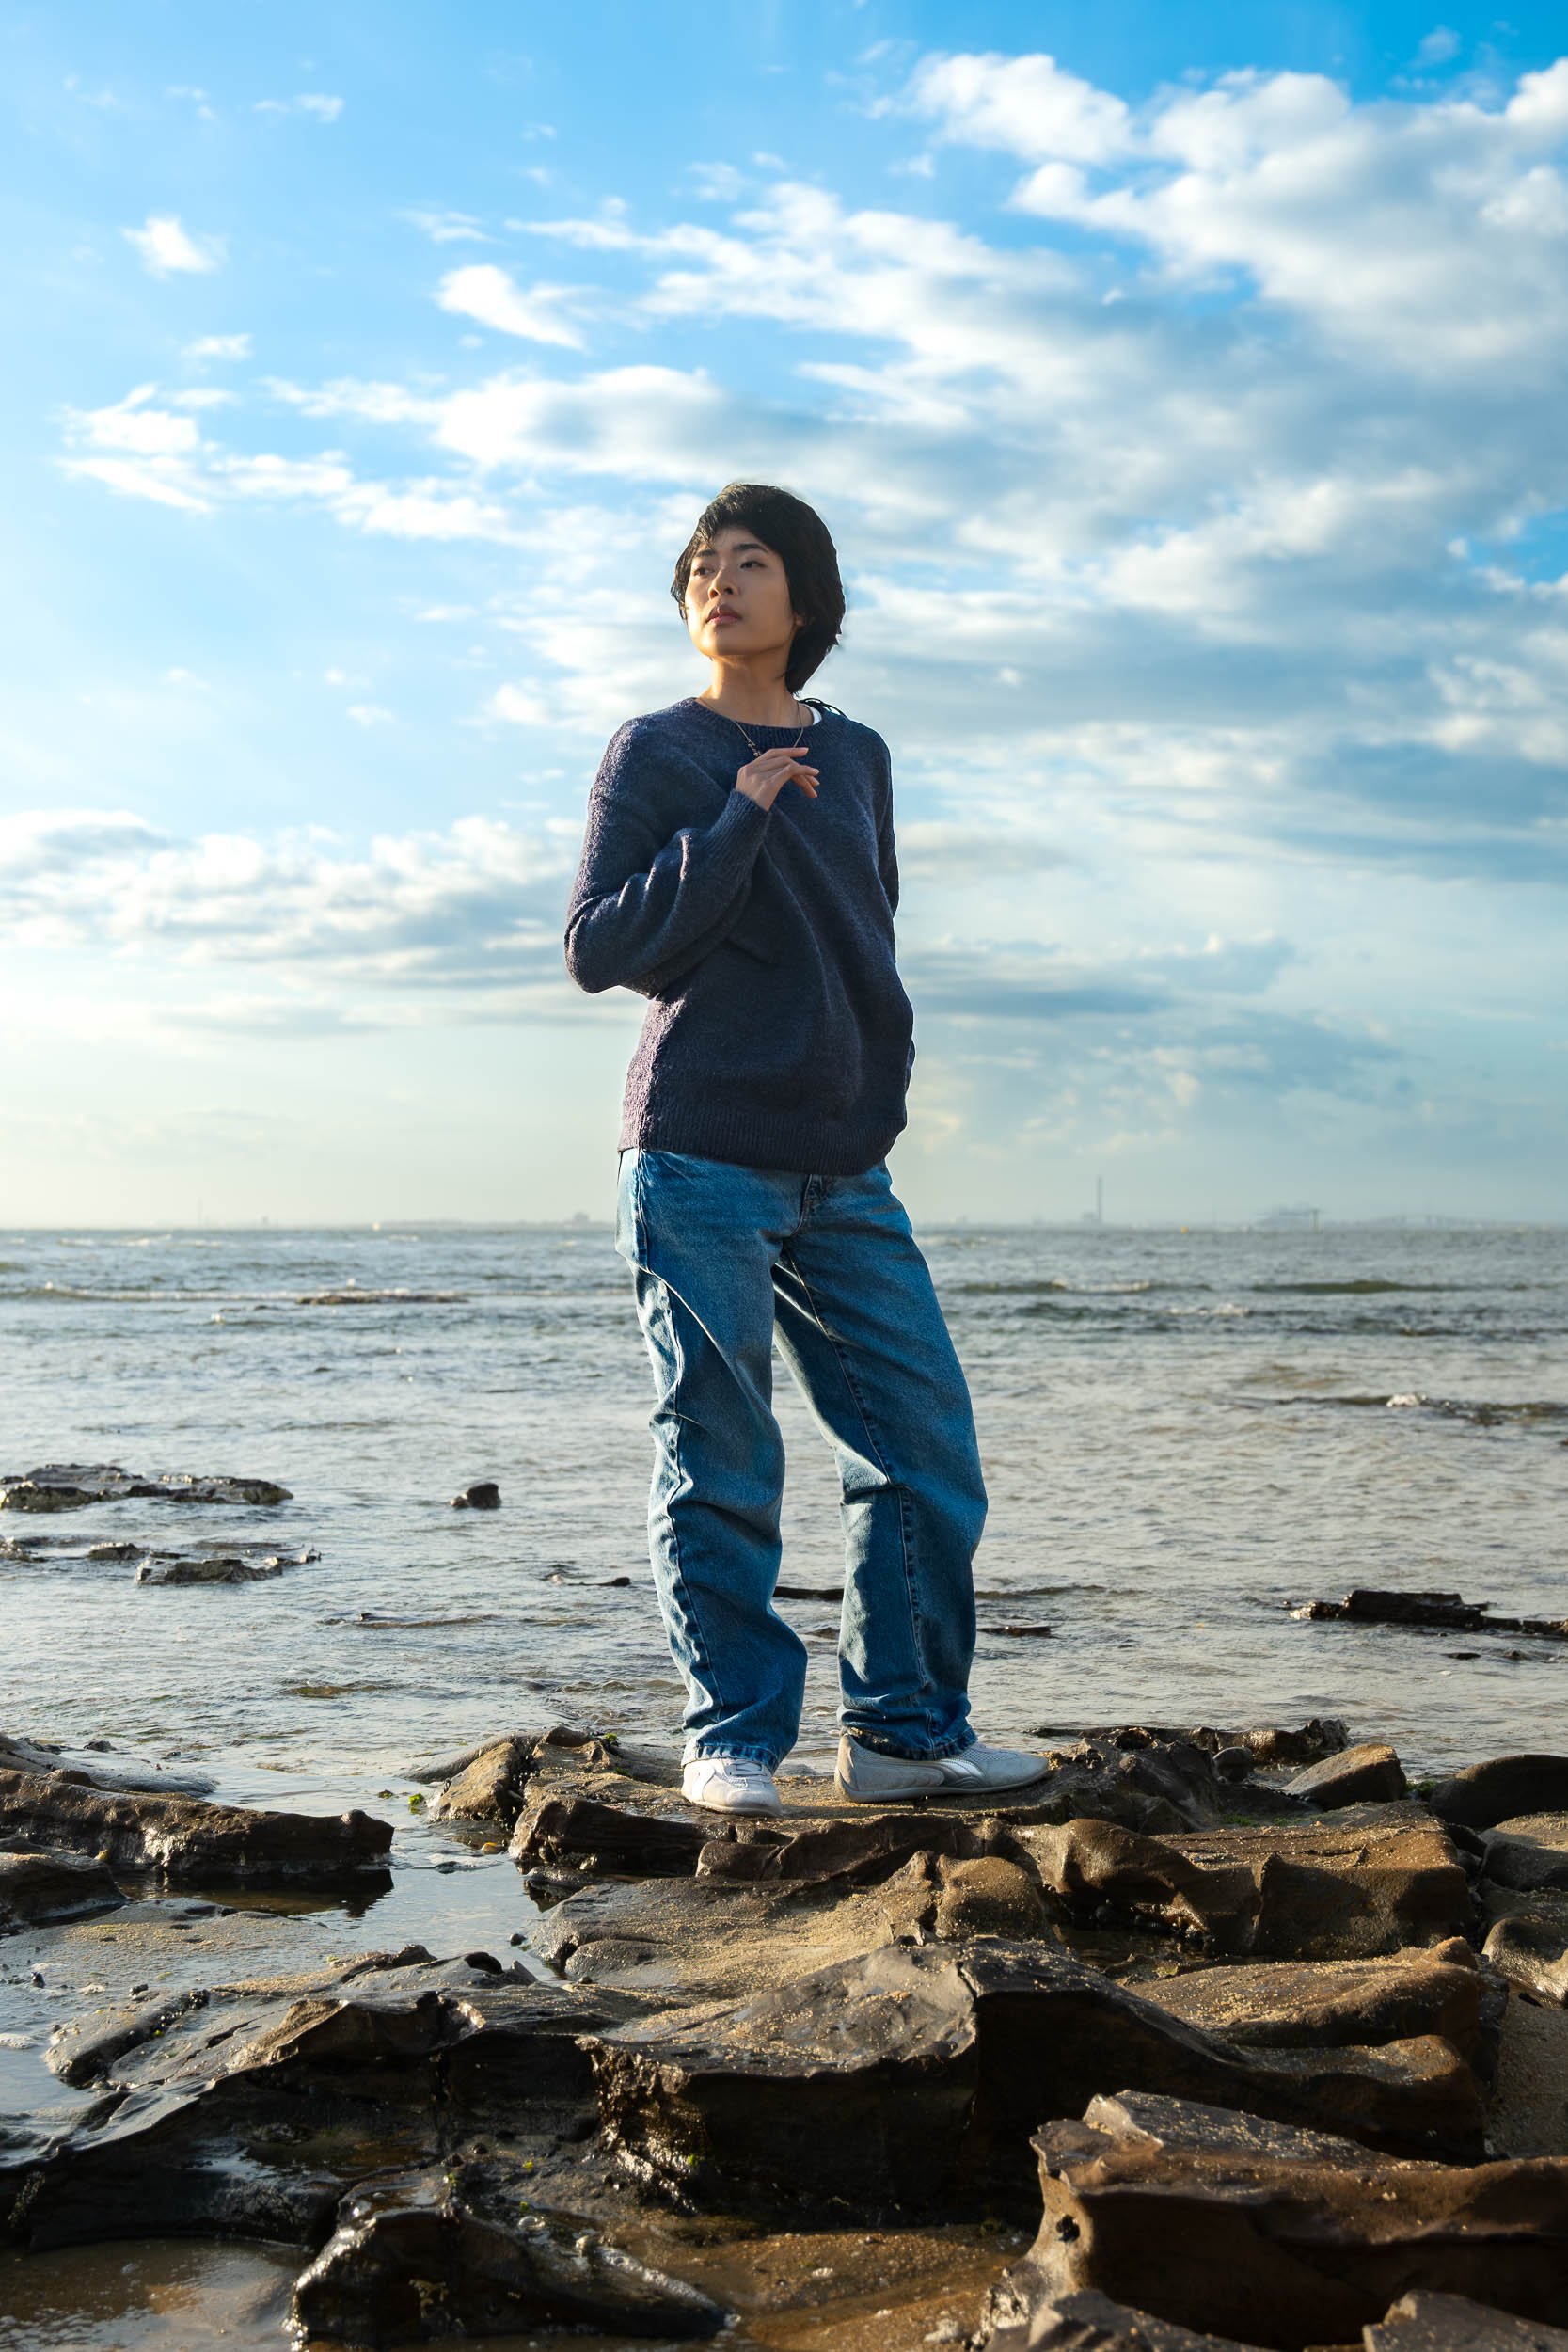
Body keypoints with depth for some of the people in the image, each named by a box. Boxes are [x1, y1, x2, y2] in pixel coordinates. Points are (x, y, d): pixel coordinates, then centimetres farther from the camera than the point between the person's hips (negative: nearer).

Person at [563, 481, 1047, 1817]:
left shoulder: (856, 757, 16)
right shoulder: (657, 754, 2)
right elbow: (598, 947, -6)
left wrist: (876, 1073, 13)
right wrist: (737, 824, -12)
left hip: (846, 1168, 5)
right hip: (700, 1160, -5)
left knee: (926, 1441, 1)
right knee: (719, 1464, -3)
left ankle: (905, 1728, 12)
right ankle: (732, 1739, 8)